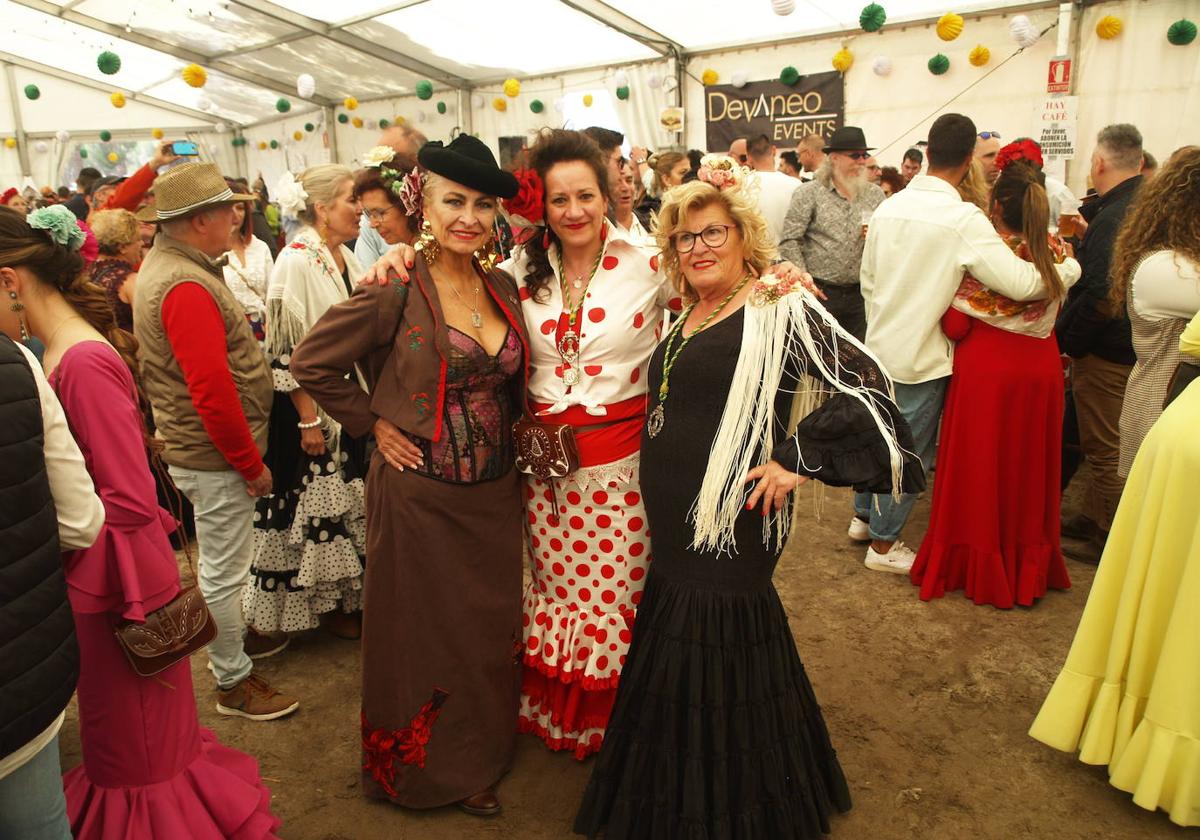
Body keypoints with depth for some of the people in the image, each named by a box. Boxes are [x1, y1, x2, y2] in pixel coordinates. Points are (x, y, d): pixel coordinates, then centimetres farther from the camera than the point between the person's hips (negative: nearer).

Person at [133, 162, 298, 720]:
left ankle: (231, 638, 45)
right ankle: (233, 681, 21)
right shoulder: (186, 287, -25)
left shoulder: (161, 266, 9)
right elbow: (212, 390, -27)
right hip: (215, 456, -10)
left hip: (196, 446, 10)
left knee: (220, 562, 25)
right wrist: (251, 464, -18)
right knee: (224, 570, 4)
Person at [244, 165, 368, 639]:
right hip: (312, 406, -8)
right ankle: (325, 605, 24)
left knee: (348, 500, 17)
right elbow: (287, 351, -19)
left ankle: (347, 594, 33)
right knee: (316, 504, 6)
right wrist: (308, 419, -19)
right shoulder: (297, 261, -17)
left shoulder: (344, 257, 7)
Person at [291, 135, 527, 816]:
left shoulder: (503, 288, 2)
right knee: (423, 631, 12)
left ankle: (478, 759, 40)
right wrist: (374, 423, -7)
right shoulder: (397, 292, -14)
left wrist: (509, 438, 7)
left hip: (494, 492, 5)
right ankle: (425, 766, 36)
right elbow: (312, 362, -7)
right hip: (420, 494, -5)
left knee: (489, 630, 17)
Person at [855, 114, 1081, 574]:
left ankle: (864, 515, 37)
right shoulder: (964, 219, -19)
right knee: (909, 452, 7)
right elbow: (1021, 282, -22)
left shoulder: (888, 207, 1)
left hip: (881, 346, 7)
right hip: (922, 357, -6)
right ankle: (884, 543, 20)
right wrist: (1070, 267, -3)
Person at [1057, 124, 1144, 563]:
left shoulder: (1115, 218, -23)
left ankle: (1112, 541, 14)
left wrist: (1066, 340, -17)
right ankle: (1092, 519, 33)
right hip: (1133, 344, 10)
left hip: (1106, 351, -10)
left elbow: (1100, 292, -28)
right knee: (1106, 443, 20)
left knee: (1106, 448, 2)